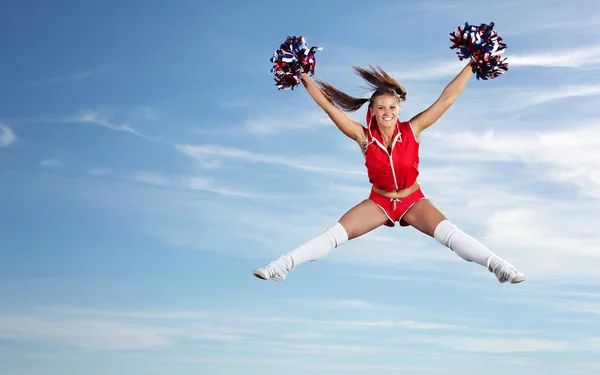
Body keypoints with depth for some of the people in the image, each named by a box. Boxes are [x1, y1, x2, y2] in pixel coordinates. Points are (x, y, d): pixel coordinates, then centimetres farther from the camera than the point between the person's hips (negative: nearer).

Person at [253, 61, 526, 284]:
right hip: (378, 202, 1)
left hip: (414, 201, -1)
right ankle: (282, 267, -13)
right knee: (334, 234, -13)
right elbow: (328, 105, -15)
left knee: (448, 231, -25)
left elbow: (447, 97, -17)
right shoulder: (364, 137, -15)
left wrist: (474, 64, -19)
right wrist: (303, 75, -17)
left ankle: (497, 266, -25)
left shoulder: (412, 130, -16)